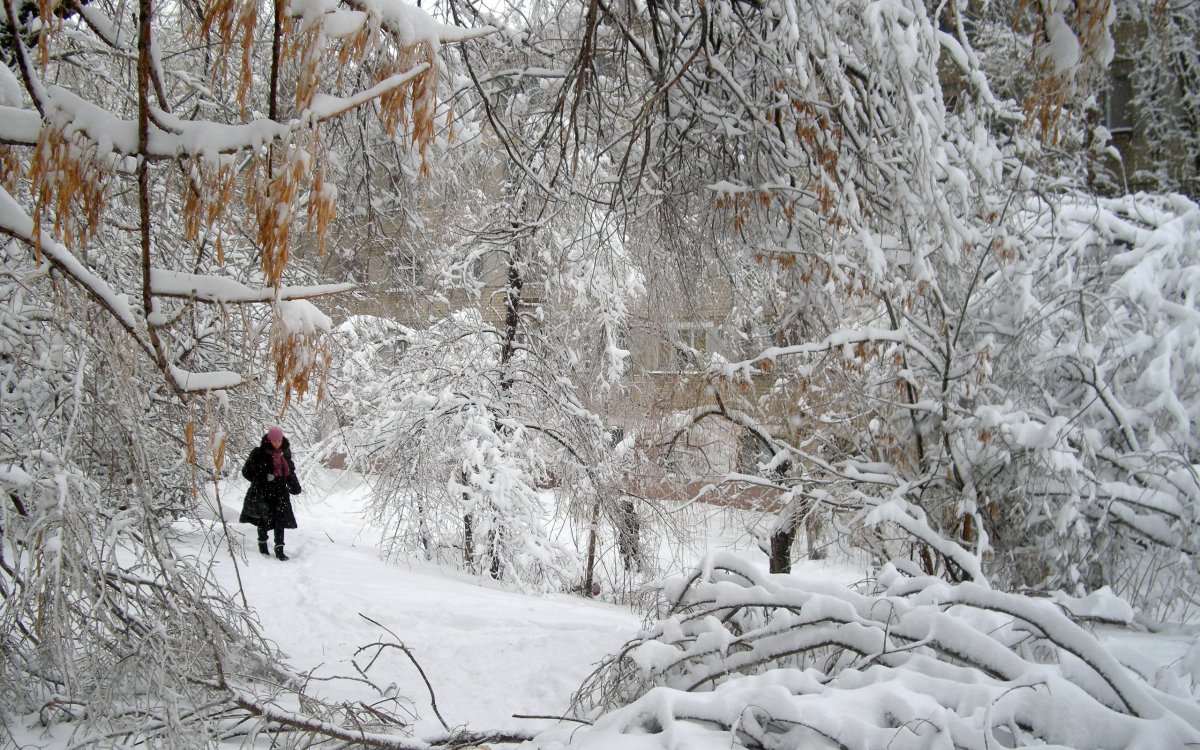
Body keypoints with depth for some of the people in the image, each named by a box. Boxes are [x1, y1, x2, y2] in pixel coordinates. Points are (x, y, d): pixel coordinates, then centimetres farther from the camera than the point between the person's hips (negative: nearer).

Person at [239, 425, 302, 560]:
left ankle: (279, 549, 3)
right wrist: (263, 478, -17)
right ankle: (262, 543, 21)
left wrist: (294, 484, 3)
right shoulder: (259, 453, -9)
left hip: (280, 492, 4)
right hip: (263, 492, -4)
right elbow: (246, 471, -6)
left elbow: (290, 470, 18)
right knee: (264, 518, 0)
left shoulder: (285, 453, 6)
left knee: (280, 519, 0)